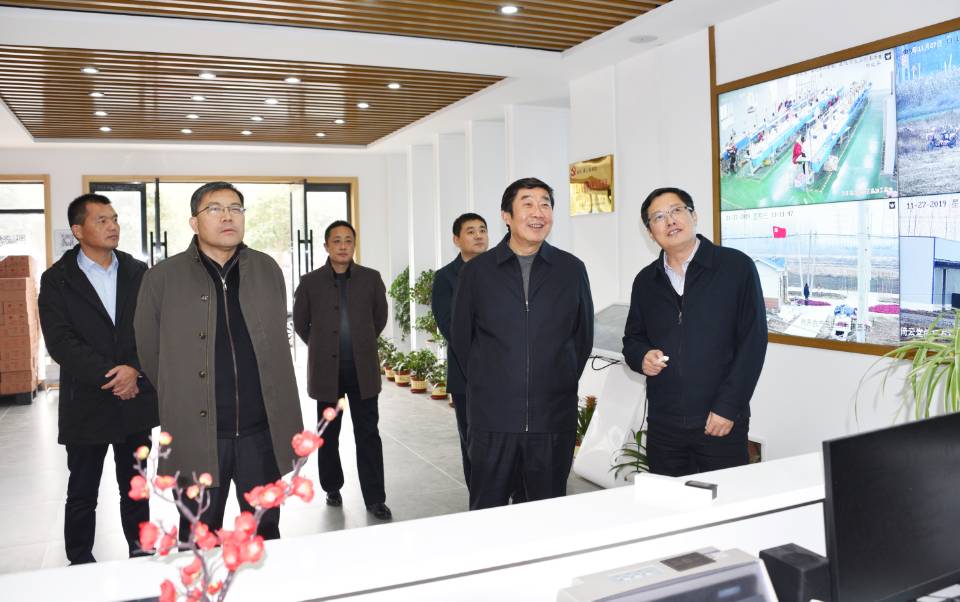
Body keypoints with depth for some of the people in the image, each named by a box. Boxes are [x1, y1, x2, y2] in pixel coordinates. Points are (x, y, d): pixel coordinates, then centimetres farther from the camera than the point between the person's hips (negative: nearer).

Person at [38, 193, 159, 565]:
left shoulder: (138, 273, 5)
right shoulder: (57, 279, -1)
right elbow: (59, 341, -10)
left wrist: (134, 370, -15)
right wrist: (109, 376, -17)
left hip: (135, 399, 2)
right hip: (86, 404, -2)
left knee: (135, 488, 14)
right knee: (82, 495, 9)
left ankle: (141, 556, 27)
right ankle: (80, 565, 23)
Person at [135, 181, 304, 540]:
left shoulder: (268, 270, 6)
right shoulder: (163, 278, -2)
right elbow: (149, 353, 6)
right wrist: (182, 403, 12)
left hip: (262, 431, 2)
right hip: (196, 434, -2)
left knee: (266, 531, 15)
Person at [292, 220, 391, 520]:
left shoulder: (371, 279, 2)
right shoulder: (310, 282, 1)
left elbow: (380, 317, 14)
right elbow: (301, 323, 11)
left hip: (363, 369, 0)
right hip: (326, 370, 0)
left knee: (368, 434, 1)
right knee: (328, 434, 12)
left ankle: (374, 498, 7)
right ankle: (332, 489, 29)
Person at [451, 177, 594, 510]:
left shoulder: (572, 269, 5)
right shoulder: (476, 271, 2)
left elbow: (583, 335, 12)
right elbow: (460, 337, 8)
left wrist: (561, 383, 9)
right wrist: (487, 386, 8)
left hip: (554, 418, 1)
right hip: (493, 417, -1)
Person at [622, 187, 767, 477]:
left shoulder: (736, 266, -3)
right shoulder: (646, 280, 10)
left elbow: (753, 340, -7)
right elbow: (632, 339, 18)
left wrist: (728, 408, -12)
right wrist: (641, 357, -6)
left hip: (722, 423, -3)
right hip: (663, 424, 4)